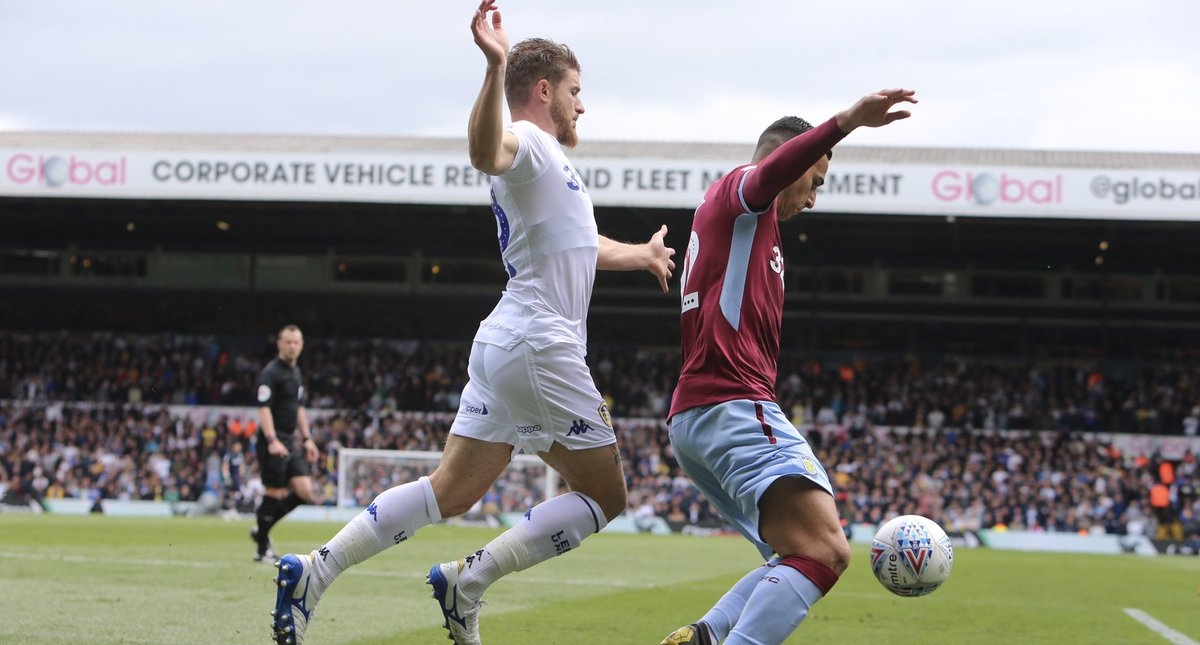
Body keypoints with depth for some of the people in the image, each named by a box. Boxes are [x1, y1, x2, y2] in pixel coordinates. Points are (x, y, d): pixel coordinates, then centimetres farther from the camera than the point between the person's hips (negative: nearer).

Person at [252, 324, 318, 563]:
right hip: (274, 442, -8)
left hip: (291, 441, 8)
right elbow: (264, 409, -18)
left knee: (305, 491, -1)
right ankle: (262, 550, 8)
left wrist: (307, 438, 20)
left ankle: (261, 529, 15)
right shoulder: (271, 373, -10)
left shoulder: (295, 372, 16)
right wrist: (272, 441, -27)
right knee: (275, 494, -4)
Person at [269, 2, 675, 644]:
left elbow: (581, 247, 42)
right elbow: (486, 152, -35)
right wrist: (496, 68, -50)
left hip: (502, 348, 10)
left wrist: (641, 254, 59)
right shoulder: (527, 143, -7)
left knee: (449, 492, 7)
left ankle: (315, 570, -2)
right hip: (540, 345, -10)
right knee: (604, 496, 0)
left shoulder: (547, 161, 24)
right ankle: (470, 578, -5)